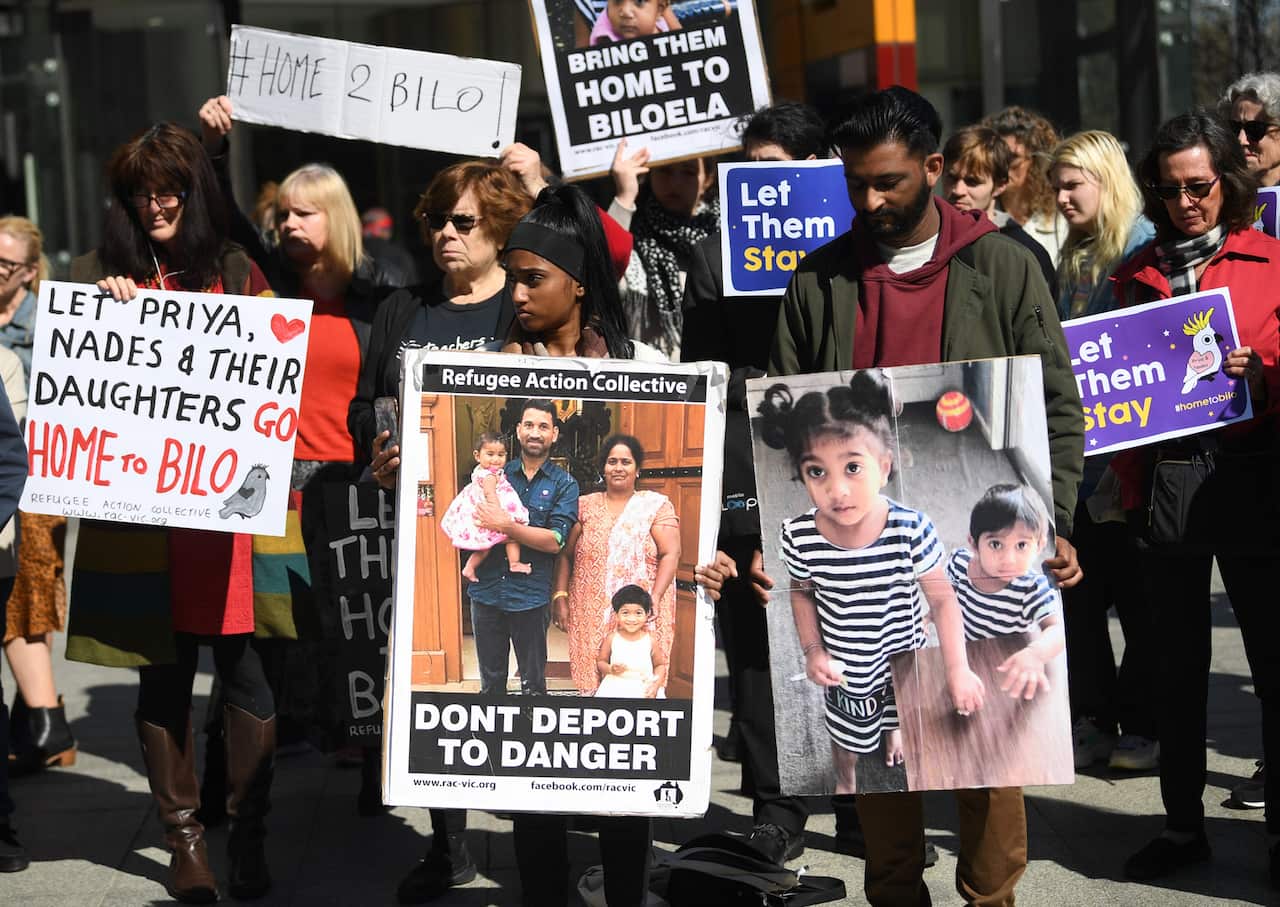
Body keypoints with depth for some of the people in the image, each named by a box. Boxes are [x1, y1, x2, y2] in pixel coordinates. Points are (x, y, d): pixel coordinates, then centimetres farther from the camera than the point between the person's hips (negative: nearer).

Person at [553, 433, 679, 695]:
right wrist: (560, 597, -3)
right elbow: (565, 554, 9)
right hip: (590, 614, 2)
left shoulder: (657, 505, 5)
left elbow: (670, 554, -3)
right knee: (590, 681, 0)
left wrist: (654, 599, -15)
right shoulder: (585, 506, 12)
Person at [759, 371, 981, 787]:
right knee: (846, 736, 25)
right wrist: (813, 651, -15)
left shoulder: (912, 529, -32)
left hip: (903, 657, 0)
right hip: (845, 668, 0)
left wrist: (958, 671, -22)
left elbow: (942, 599, -19)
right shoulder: (799, 537, -27)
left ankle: (893, 731, 67)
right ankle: (845, 783, 57)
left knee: (898, 709, 32)